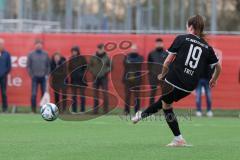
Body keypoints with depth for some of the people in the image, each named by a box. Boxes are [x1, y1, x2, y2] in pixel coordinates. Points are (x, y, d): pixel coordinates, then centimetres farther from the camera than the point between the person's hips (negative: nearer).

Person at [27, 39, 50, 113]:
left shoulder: (45, 54, 7)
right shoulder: (31, 54, 3)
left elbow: (48, 66, 9)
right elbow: (28, 66, 3)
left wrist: (47, 74, 0)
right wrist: (31, 75, -4)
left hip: (43, 77, 1)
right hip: (35, 77, -1)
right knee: (34, 94, -6)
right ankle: (33, 109, 0)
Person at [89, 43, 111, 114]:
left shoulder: (106, 57, 0)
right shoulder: (93, 57, 2)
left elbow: (110, 66, 7)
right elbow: (90, 66, 10)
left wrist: (106, 71, -8)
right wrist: (93, 72, -4)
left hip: (104, 77, -1)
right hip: (96, 78, 1)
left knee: (105, 94, -4)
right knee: (95, 94, 3)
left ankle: (105, 109, 0)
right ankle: (95, 109, 7)